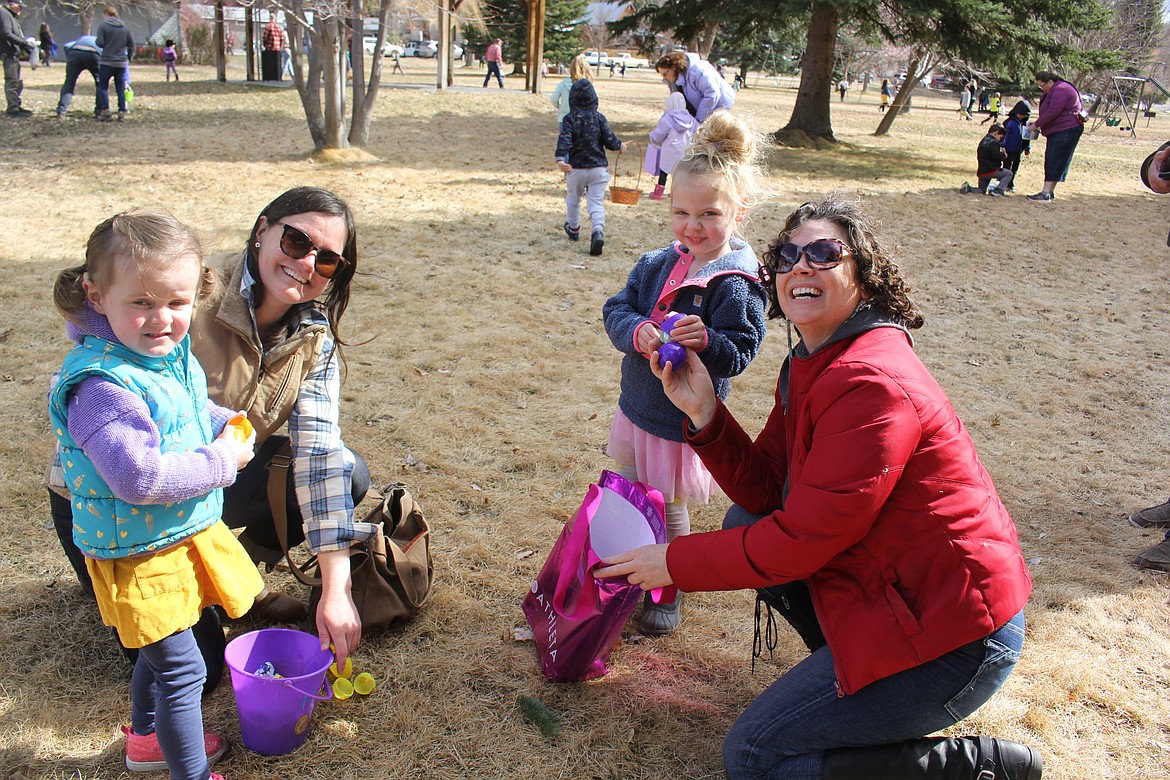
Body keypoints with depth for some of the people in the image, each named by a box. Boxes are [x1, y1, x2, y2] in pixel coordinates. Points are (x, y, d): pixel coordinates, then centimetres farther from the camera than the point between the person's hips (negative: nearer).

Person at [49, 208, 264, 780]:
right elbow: (138, 477, -36)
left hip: (183, 533, 9)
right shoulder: (102, 384, -30)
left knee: (160, 649, 27)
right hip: (138, 550, -9)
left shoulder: (173, 354, -1)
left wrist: (226, 426, -1)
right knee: (182, 668, 1)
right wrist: (220, 462, -25)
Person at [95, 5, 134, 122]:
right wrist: (129, 57, 21)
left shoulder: (103, 25, -7)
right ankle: (122, 113, 6)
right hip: (122, 63, 4)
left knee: (103, 87, 7)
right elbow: (131, 44, 10)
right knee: (121, 89, 9)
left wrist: (107, 45, 9)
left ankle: (105, 112, 1)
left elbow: (100, 43, -13)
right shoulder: (125, 27, 7)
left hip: (107, 62, -4)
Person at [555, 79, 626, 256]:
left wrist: (560, 158, -33)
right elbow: (609, 140, -4)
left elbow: (564, 139, -20)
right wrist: (620, 145, 17)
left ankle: (573, 228, 40)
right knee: (596, 201, -1)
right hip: (598, 167, 0)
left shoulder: (570, 118, -5)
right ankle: (598, 231, -25)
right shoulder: (599, 117, -1)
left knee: (573, 199, 22)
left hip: (576, 167, 0)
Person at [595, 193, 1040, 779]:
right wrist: (704, 412, -9)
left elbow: (802, 538, -23)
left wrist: (676, 562, -12)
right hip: (893, 588, 9)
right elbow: (765, 488, 5)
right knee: (744, 524, 10)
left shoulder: (872, 385, -25)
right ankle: (847, 669, 19)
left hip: (954, 635, -9)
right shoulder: (811, 365, 6)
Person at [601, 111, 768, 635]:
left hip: (684, 421, -6)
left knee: (668, 510, 11)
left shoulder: (737, 285, -19)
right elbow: (616, 310, -3)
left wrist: (706, 340, -42)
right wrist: (637, 332, -25)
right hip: (635, 408, 6)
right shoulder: (657, 264, -1)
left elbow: (738, 354, -22)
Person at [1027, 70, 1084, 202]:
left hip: (1067, 130, -11)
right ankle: (1050, 192, 12)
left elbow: (1052, 112, -24)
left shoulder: (1060, 91, -17)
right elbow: (1048, 112, 23)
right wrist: (1037, 124, 11)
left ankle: (1046, 194, -16)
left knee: (1054, 161, -13)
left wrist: (1036, 124, -15)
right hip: (1057, 131, 11)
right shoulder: (1053, 91, 18)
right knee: (1051, 160, 10)